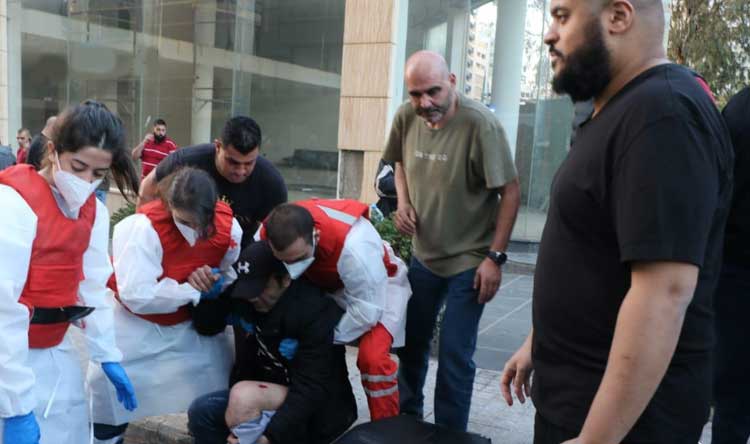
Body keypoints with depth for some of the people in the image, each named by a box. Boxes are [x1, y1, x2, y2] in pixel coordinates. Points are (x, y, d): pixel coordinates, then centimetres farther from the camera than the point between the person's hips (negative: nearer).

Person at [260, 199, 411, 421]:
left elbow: (367, 310, -33)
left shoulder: (354, 246, -44)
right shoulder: (267, 233, -27)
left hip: (379, 286, -5)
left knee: (372, 357, -24)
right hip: (325, 283, 6)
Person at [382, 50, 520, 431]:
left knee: (454, 355, 0)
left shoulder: (479, 124, -24)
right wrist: (402, 200, -5)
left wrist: (495, 257, -18)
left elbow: (510, 193, -18)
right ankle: (406, 418, 41)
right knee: (410, 341, 19)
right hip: (423, 255, 6)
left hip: (469, 262, -6)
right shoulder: (406, 118, -7)